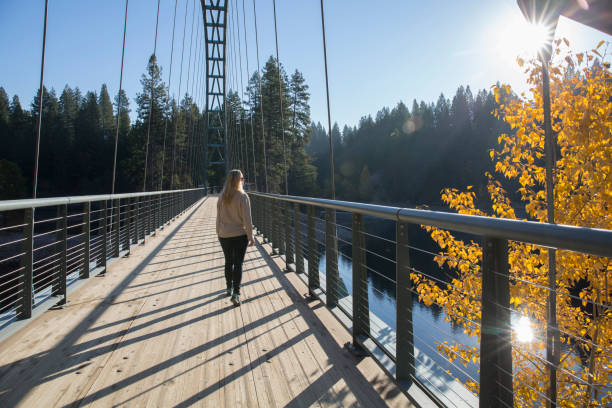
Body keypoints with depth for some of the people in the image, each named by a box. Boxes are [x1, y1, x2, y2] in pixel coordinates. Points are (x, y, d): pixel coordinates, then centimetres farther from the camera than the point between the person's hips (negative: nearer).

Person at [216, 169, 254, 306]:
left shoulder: (221, 197, 0)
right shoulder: (243, 196, -12)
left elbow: (218, 218, 6)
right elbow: (247, 219, -13)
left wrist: (219, 233, 18)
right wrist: (250, 237, -6)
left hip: (224, 236, 4)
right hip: (240, 235, -4)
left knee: (229, 262, 19)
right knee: (238, 264, 1)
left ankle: (229, 288, 35)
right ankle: (236, 294, -6)